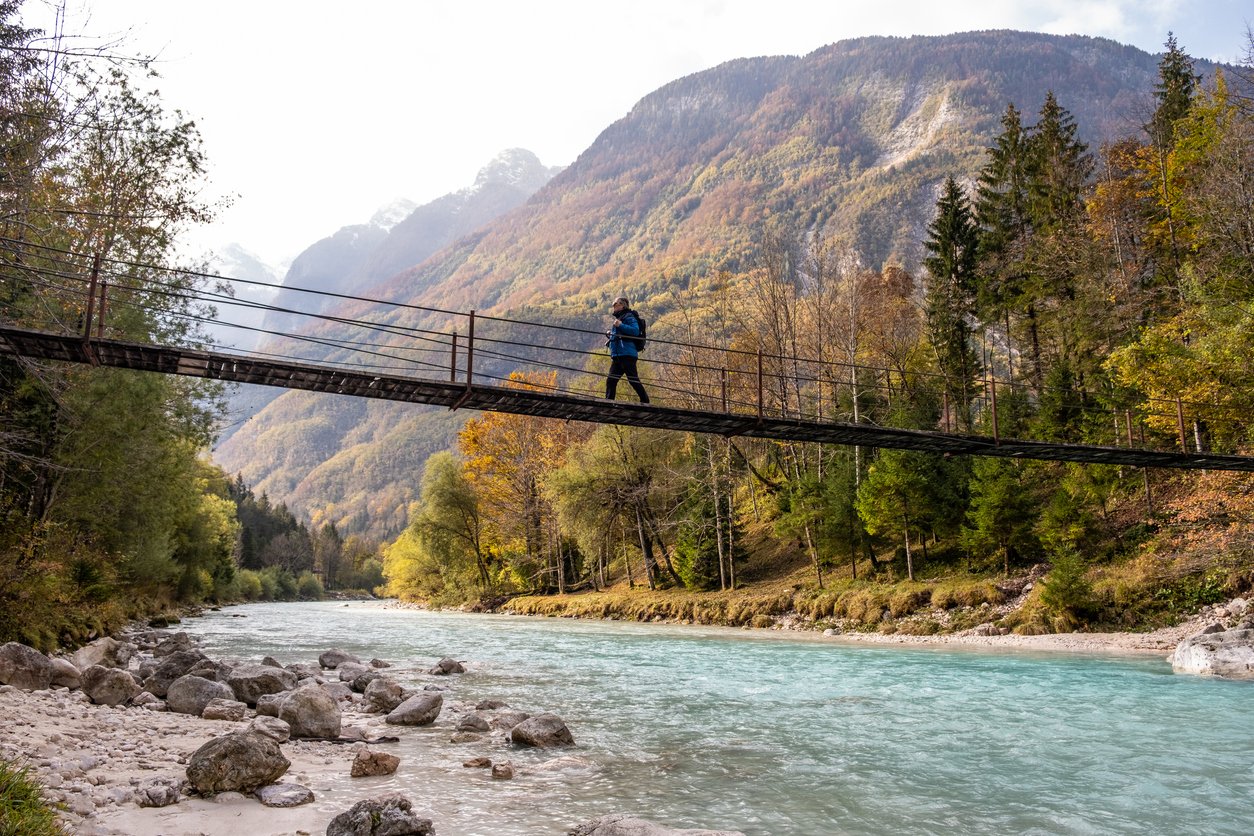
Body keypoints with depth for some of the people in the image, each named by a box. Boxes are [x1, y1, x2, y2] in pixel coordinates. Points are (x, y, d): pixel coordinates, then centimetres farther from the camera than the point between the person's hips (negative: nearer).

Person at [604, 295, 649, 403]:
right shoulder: (618, 318, 24)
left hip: (627, 355, -10)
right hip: (617, 356, 10)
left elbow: (635, 331, -20)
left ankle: (645, 401, -2)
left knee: (633, 380, -8)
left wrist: (620, 325, -21)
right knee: (610, 380, 3)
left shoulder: (628, 317, -5)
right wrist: (610, 334, 14)